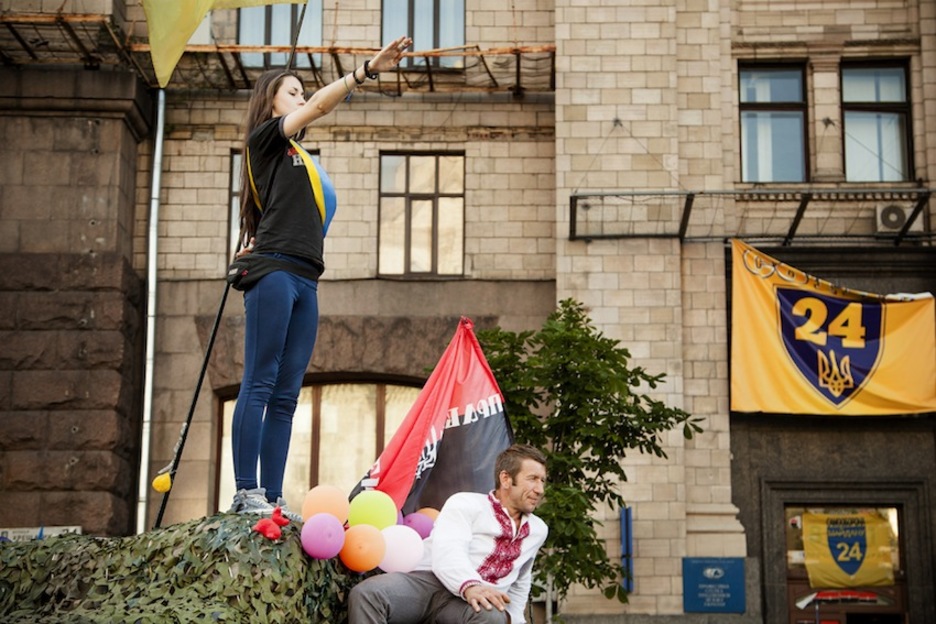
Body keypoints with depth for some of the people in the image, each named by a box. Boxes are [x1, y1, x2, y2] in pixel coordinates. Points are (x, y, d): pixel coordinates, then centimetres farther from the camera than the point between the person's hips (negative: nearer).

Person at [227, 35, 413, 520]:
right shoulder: (265, 139, 6)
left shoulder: (300, 156, 27)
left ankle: (273, 498, 1)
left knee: (286, 396, 2)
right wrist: (367, 70, -13)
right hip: (274, 270, -8)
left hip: (305, 279, 8)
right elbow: (319, 106, -7)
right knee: (260, 385, -11)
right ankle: (246, 493, -13)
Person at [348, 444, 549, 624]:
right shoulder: (466, 503, 5)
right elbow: (447, 554, -15)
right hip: (426, 580, -2)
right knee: (366, 594, -36)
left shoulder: (538, 530, 25)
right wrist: (470, 585, -35)